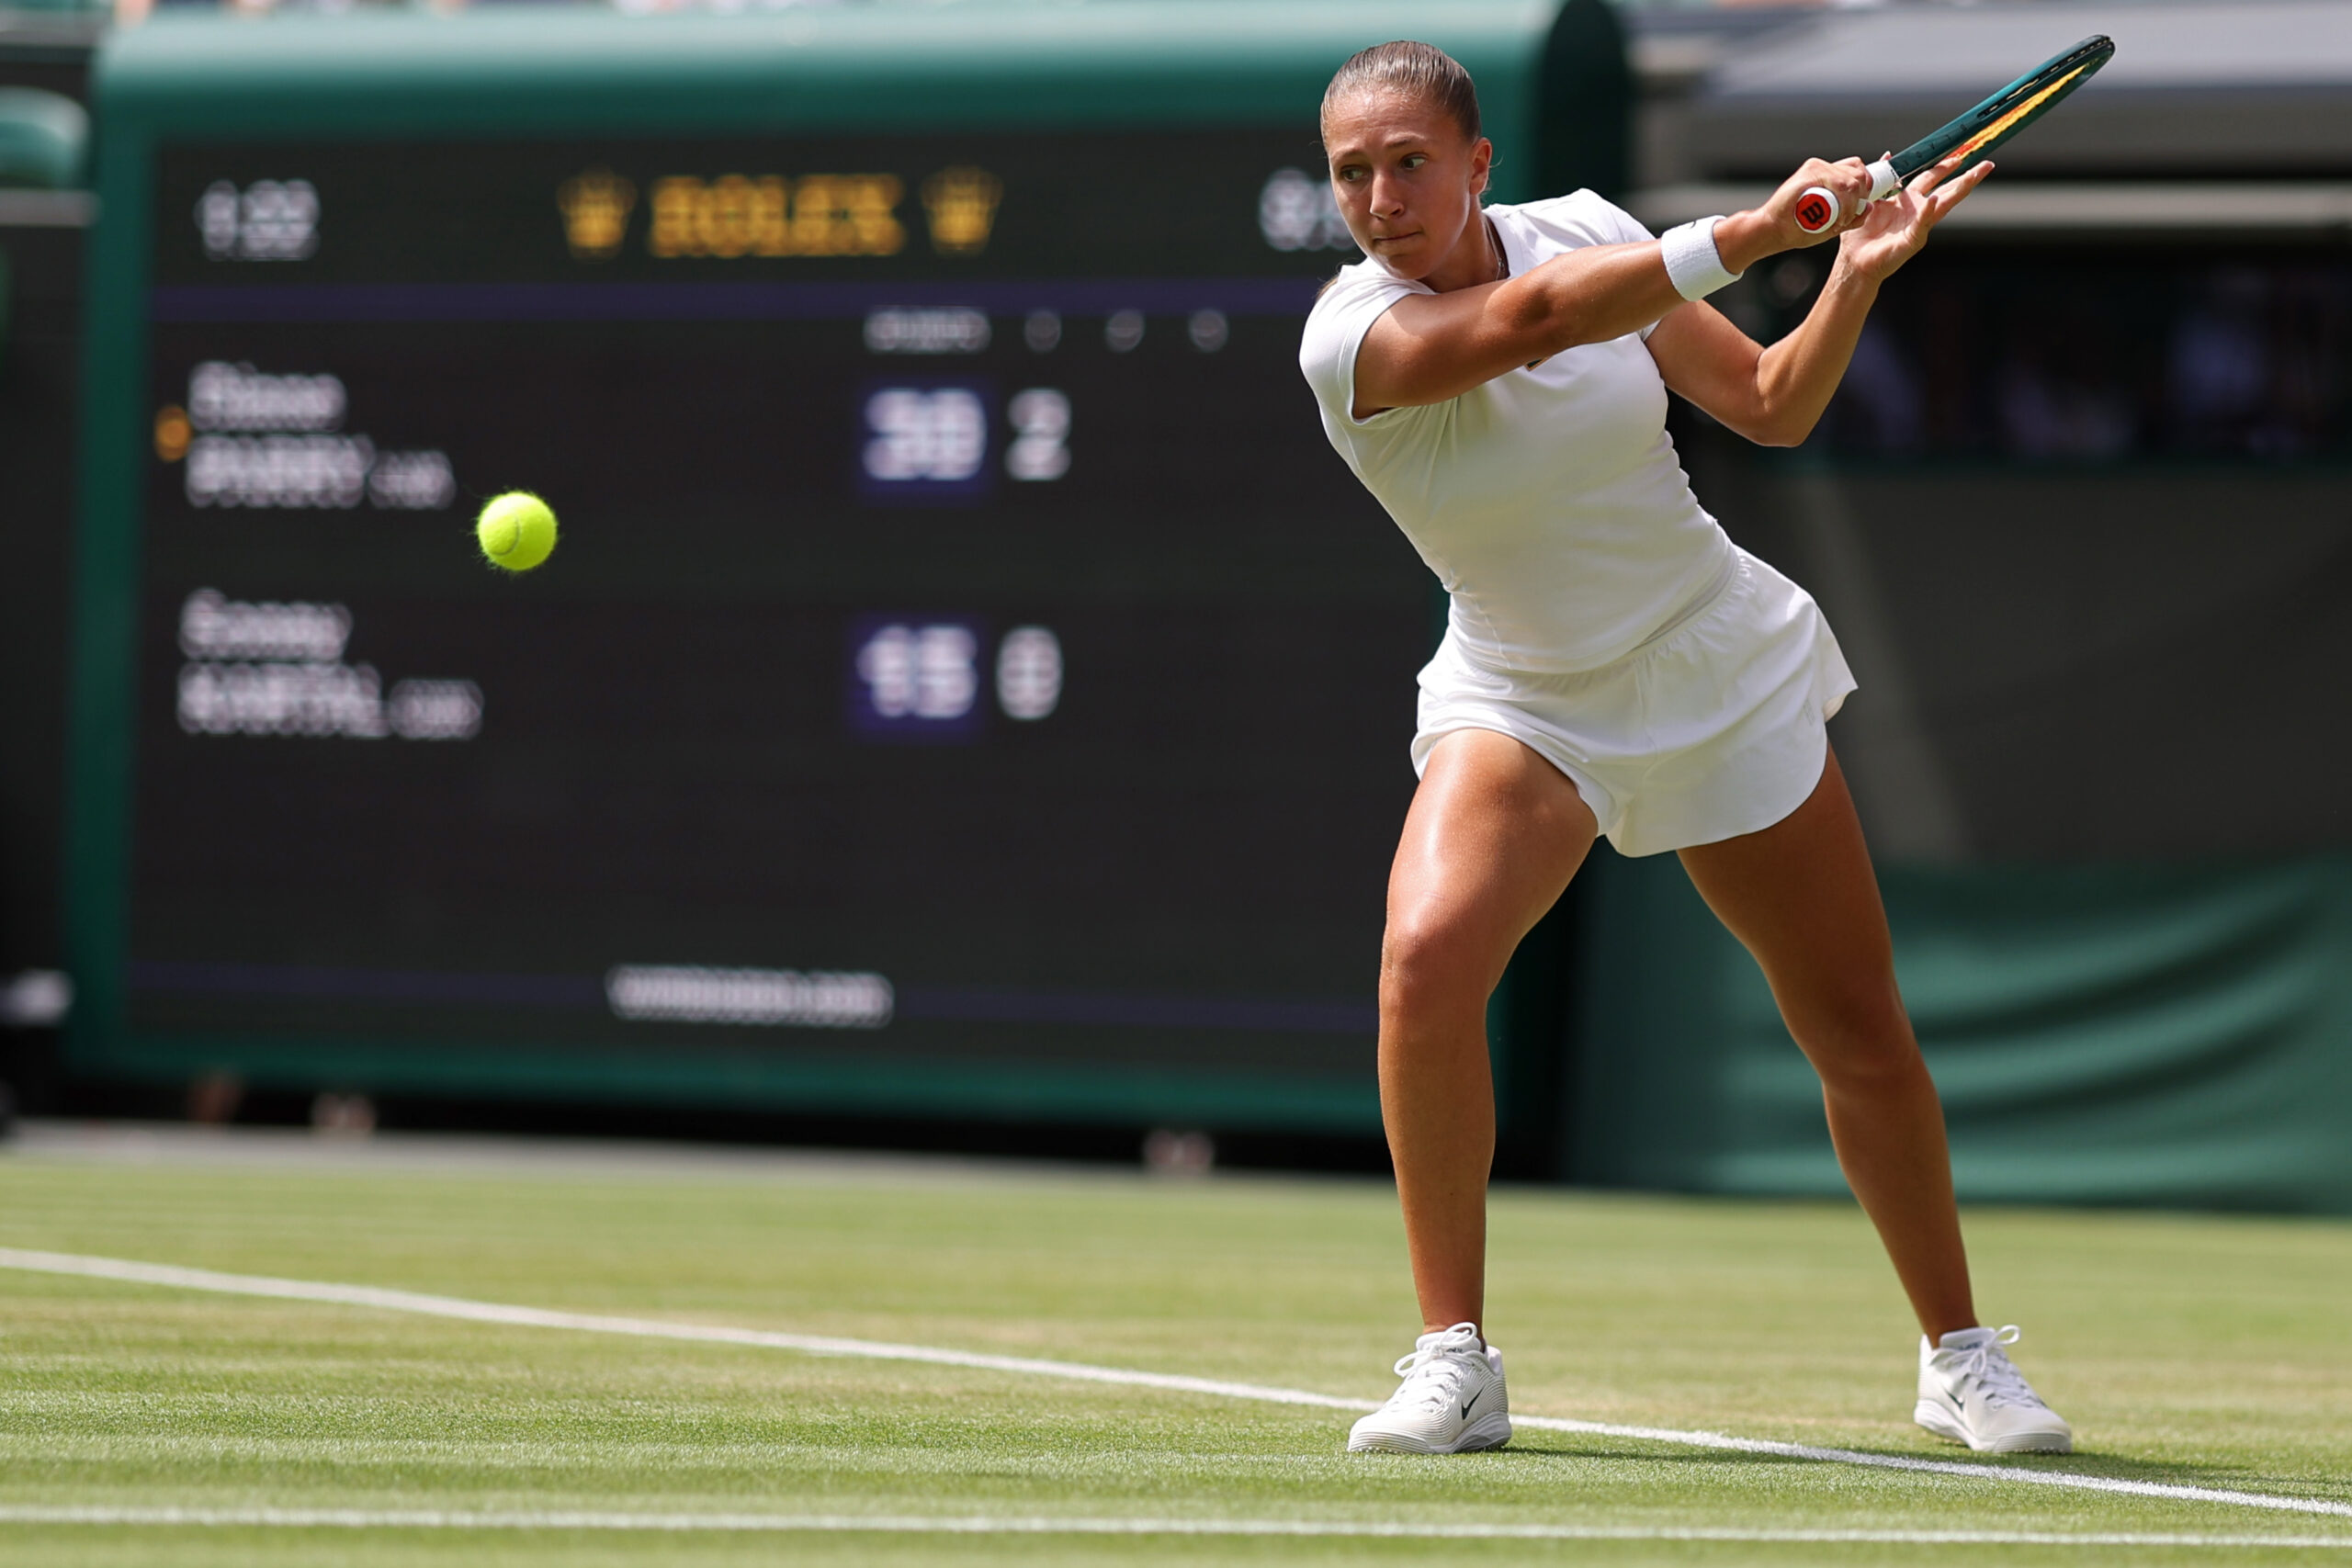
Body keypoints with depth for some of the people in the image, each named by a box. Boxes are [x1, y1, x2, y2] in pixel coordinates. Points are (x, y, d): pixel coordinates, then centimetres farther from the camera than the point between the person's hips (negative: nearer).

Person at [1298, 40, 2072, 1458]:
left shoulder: (1580, 230, -8)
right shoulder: (1350, 339, -20)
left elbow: (1771, 406, -2)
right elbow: (1531, 317, -38)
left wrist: (1858, 273, -18)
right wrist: (1756, 231, -42)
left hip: (1728, 672, 3)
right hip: (1522, 701, -3)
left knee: (1863, 1034, 6)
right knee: (1428, 954, -30)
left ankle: (1960, 1357, 27)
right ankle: (1455, 1365, -19)